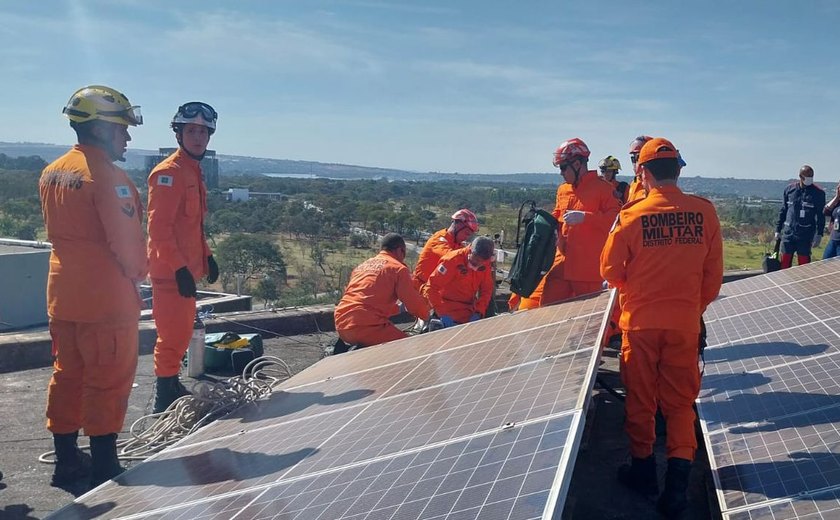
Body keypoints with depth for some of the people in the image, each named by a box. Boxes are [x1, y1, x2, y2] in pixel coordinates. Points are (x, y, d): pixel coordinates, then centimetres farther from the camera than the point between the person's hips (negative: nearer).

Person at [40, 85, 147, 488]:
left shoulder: (52, 172, 9)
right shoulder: (107, 175, -17)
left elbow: (56, 230, 15)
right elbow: (127, 238, -18)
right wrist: (137, 272, 0)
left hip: (62, 293, 8)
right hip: (107, 297, -8)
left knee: (67, 374, 15)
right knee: (108, 380, 2)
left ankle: (66, 461, 25)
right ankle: (104, 466, 11)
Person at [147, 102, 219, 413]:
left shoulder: (194, 171, 16)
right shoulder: (169, 172, -14)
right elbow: (159, 226, -20)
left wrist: (206, 256, 18)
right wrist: (179, 267, -23)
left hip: (186, 268, 10)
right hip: (170, 271, -10)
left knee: (183, 330, 17)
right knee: (173, 334, -5)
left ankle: (172, 386, 31)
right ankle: (164, 399, 5)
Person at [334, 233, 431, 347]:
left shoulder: (362, 265, 23)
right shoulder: (398, 268, 1)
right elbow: (415, 303, 0)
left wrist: (399, 308, 39)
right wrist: (426, 315, 23)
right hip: (366, 327, -8)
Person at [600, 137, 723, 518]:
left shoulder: (631, 216, -12)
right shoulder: (705, 212, -6)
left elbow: (610, 270, -3)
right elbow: (714, 273, 1)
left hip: (641, 321, -2)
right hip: (686, 323, 2)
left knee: (640, 399, 14)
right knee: (680, 401, 12)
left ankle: (644, 471, 27)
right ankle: (678, 482, 7)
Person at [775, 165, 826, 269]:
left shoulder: (818, 193, -3)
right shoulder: (789, 189, 4)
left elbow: (821, 216, 0)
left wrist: (819, 234, -6)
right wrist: (778, 230, 11)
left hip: (806, 234, -2)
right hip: (788, 232, 2)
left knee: (803, 263, 2)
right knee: (784, 262, 5)